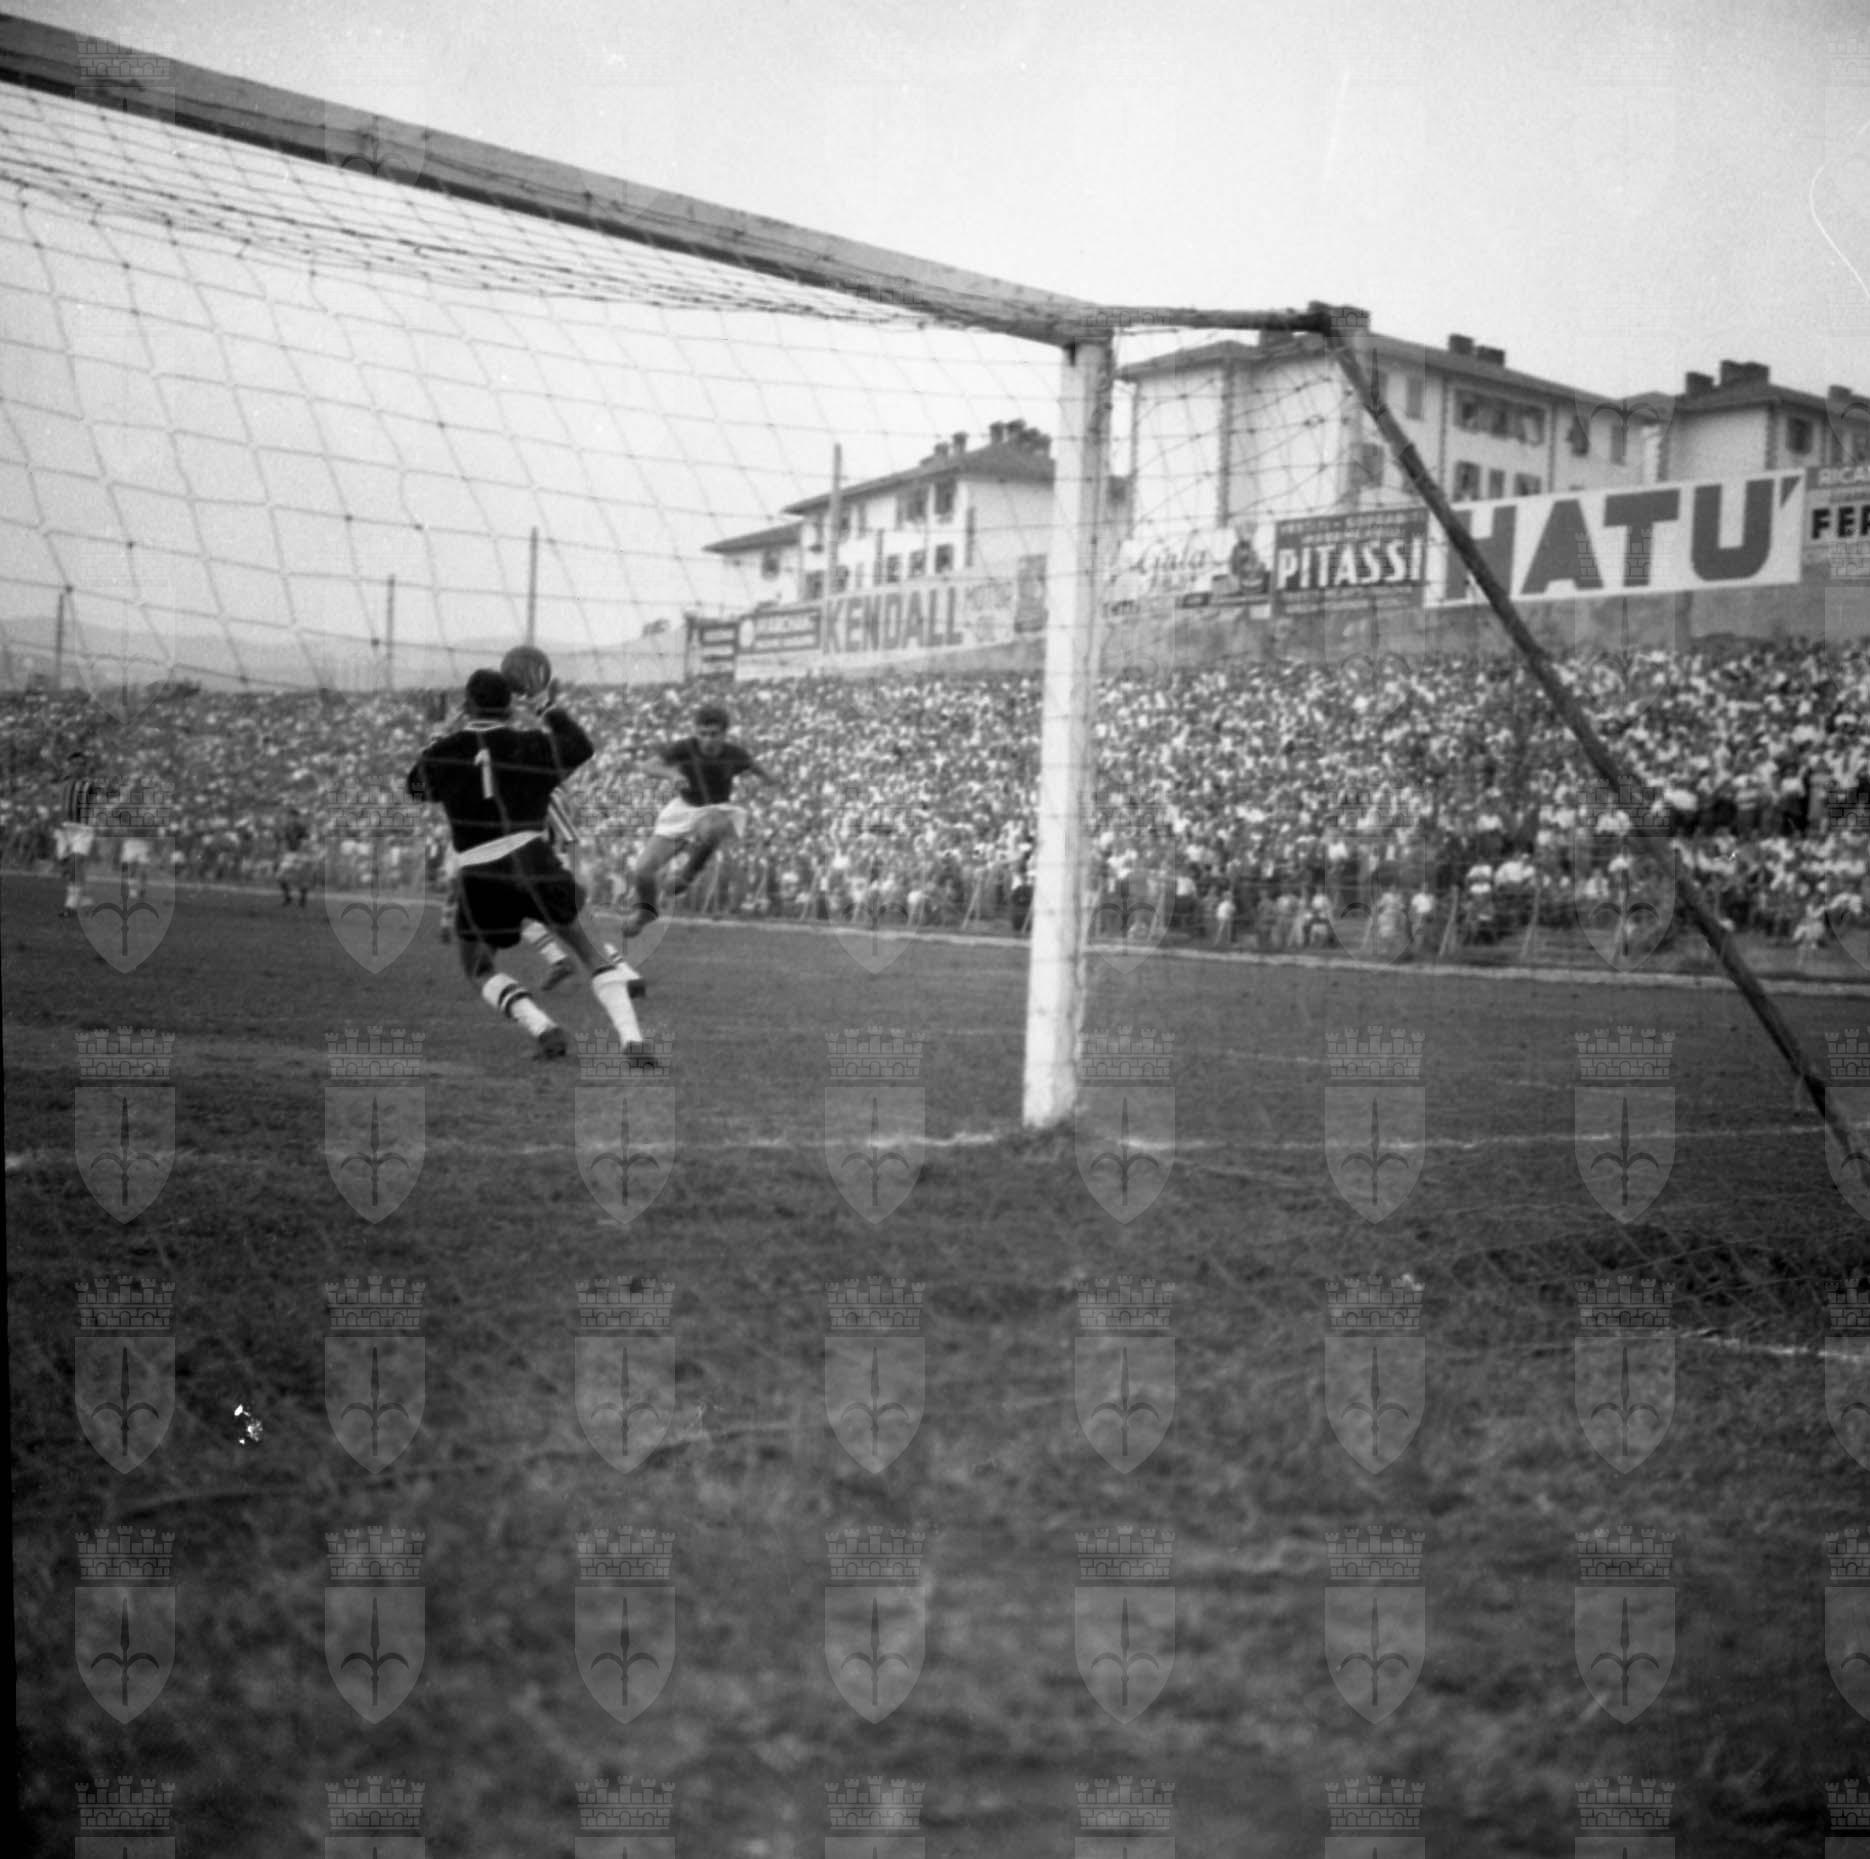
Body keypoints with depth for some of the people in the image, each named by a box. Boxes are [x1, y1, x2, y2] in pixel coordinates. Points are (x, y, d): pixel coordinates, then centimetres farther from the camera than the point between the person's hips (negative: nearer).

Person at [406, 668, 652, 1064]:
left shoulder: (443, 753, 5)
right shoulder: (532, 745, 5)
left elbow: (416, 787, 26)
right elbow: (582, 749, 24)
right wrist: (553, 709, 37)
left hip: (478, 878, 0)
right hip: (534, 864, 0)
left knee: (479, 969, 20)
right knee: (587, 949, 15)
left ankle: (543, 1028, -4)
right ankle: (632, 1039, 0)